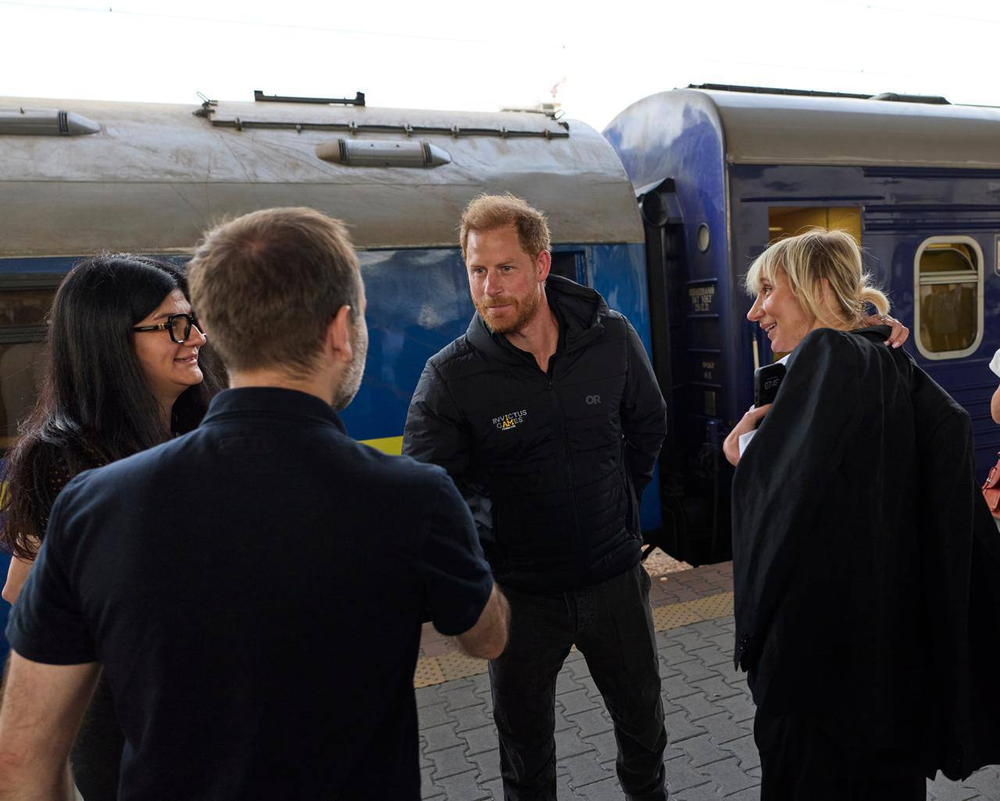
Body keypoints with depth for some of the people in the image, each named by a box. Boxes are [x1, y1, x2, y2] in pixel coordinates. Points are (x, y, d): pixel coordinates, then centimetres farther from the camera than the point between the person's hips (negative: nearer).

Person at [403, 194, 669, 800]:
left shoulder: (612, 338, -9)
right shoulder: (450, 376, -17)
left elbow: (648, 425, 8)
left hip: (614, 575, 3)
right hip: (520, 591, -2)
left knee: (643, 720, 24)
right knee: (525, 745, 19)